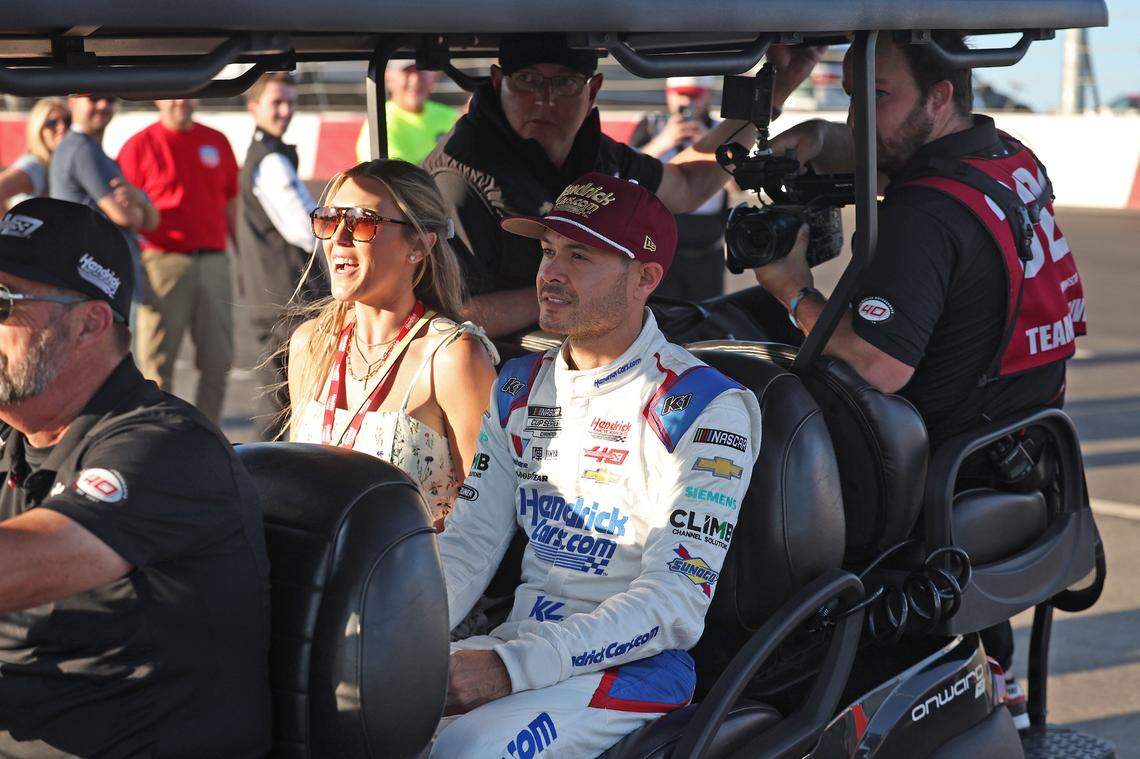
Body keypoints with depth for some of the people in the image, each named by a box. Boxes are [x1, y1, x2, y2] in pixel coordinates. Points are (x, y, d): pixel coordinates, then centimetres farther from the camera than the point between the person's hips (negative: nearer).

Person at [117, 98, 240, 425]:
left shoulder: (217, 142, 13)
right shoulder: (139, 146, 1)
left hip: (214, 261, 4)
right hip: (164, 261, -4)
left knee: (218, 361, 4)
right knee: (158, 363, -1)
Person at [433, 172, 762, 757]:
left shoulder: (705, 411, -10)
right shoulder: (518, 387, 13)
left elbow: (677, 601, -17)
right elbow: (470, 540, 9)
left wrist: (512, 667, -26)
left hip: (637, 663, -6)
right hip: (522, 638, 6)